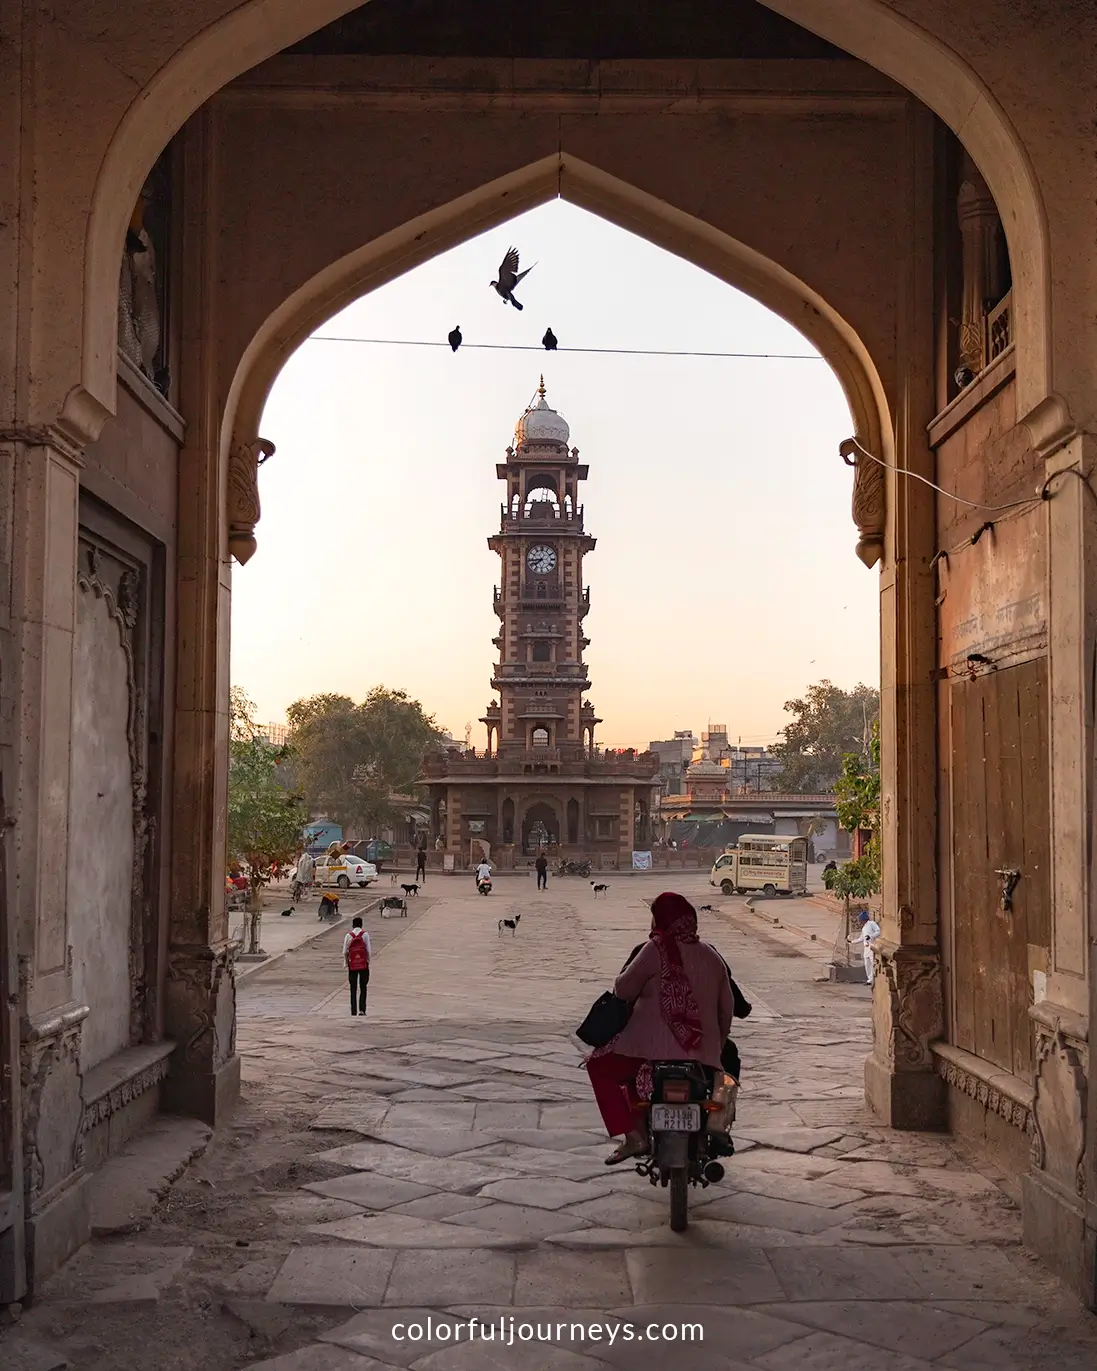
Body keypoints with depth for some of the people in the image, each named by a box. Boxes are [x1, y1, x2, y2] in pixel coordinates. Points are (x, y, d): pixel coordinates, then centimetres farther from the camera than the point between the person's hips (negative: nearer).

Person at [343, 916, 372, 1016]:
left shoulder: (348, 936, -2)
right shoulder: (365, 934, -5)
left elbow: (345, 952, -2)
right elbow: (369, 950, -6)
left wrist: (346, 963, 11)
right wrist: (368, 960, 9)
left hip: (352, 965, 1)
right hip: (364, 964, -1)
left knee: (353, 989, 8)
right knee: (363, 987, 9)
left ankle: (354, 1011, 7)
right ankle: (362, 1009, -1)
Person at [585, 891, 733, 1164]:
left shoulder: (658, 949, -6)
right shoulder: (712, 956, 12)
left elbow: (624, 989, -7)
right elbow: (727, 1008, 16)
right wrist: (717, 1047, 26)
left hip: (656, 1048, -7)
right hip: (705, 1056, 7)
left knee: (599, 1065, 13)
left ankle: (633, 1134, -1)